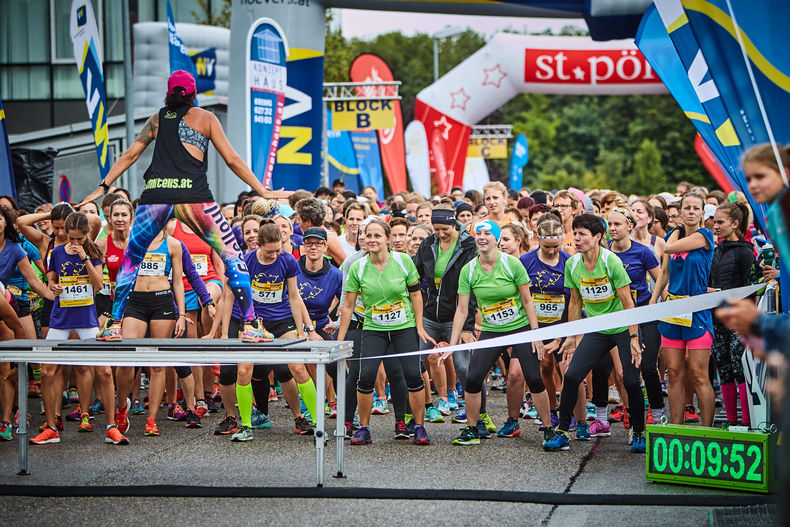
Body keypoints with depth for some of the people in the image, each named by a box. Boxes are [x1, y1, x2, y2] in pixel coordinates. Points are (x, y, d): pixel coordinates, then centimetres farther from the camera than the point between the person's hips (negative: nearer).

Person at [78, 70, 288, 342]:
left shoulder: (157, 118, 20)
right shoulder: (205, 118, 13)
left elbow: (130, 155, 18)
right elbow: (232, 160, 10)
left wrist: (103, 187, 24)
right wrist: (263, 191, 15)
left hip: (155, 196, 2)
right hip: (192, 196, -2)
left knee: (130, 259, 17)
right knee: (232, 256, 7)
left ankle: (114, 324, 8)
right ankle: (249, 325, -1)